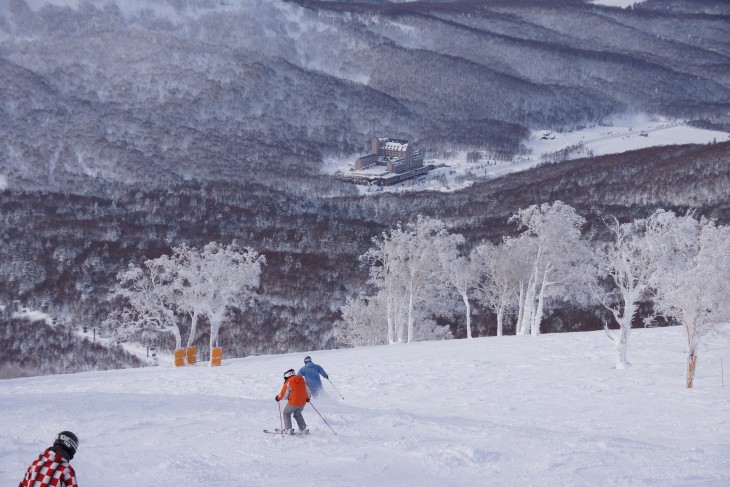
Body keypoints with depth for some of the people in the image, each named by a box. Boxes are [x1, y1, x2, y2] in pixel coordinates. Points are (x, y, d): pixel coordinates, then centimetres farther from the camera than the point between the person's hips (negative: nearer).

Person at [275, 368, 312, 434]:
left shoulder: (288, 383, -9)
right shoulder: (302, 380, 7)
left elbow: (284, 395, -6)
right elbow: (309, 391, 14)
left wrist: (278, 397, 15)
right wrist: (308, 398, 33)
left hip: (293, 403, -6)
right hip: (302, 402, 6)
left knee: (286, 413, 16)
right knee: (298, 414, 26)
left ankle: (288, 429, 7)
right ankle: (303, 428, 17)